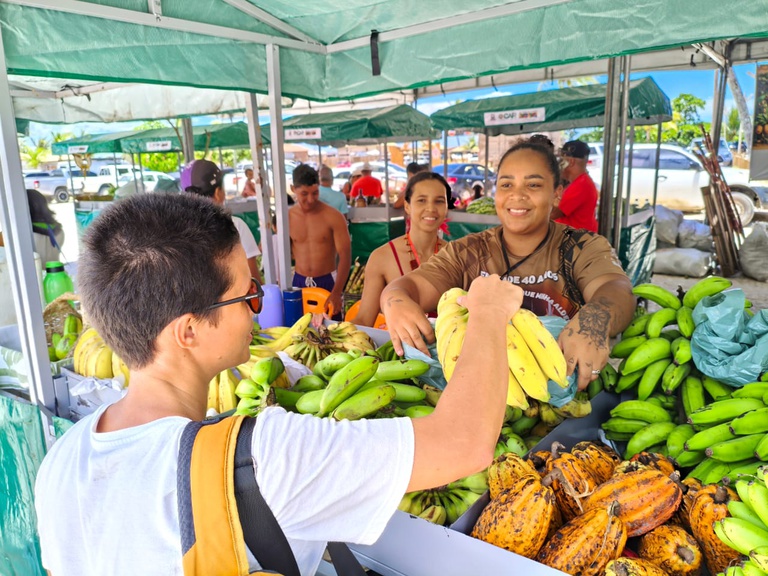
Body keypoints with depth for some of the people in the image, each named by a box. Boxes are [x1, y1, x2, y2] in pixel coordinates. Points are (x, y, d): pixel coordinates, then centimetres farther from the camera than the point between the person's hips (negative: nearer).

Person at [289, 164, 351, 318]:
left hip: (328, 282, -3)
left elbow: (345, 255, -14)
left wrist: (336, 293, -22)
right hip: (298, 282, 3)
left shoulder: (333, 217, -11)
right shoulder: (287, 218, -1)